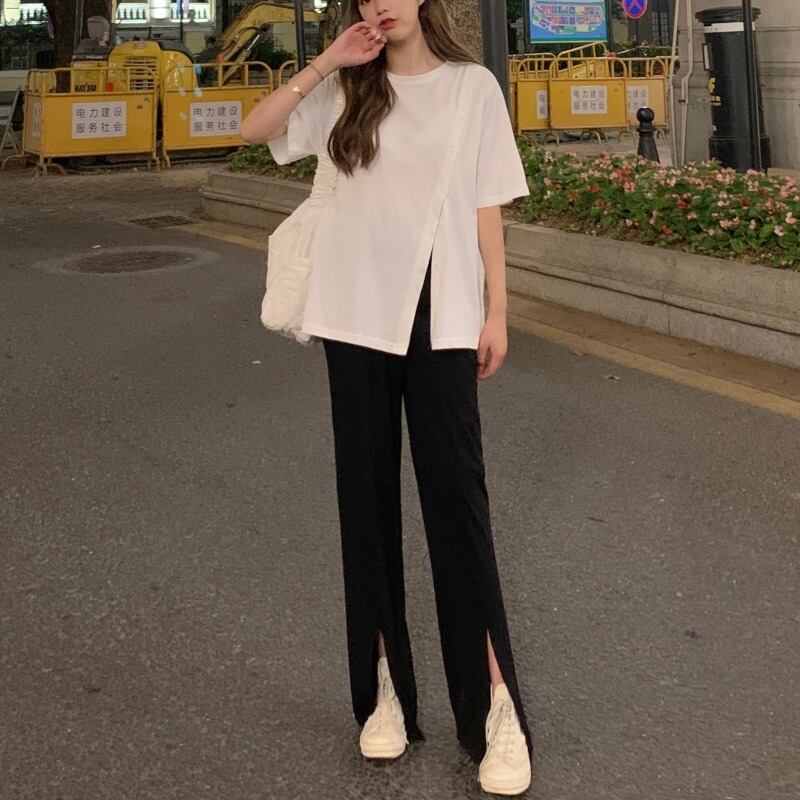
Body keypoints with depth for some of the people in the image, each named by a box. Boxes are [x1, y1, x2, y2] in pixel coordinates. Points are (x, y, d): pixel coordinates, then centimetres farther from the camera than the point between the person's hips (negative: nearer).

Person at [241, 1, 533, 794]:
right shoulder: (349, 91, 8)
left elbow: (486, 206, 3)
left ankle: (496, 708, 0)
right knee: (367, 495, 6)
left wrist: (497, 310, 0)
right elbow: (254, 128, -1)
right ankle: (385, 689, 17)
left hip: (441, 317, -2)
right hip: (356, 315, 3)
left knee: (456, 496, -5)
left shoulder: (472, 86, 3)